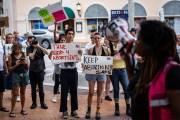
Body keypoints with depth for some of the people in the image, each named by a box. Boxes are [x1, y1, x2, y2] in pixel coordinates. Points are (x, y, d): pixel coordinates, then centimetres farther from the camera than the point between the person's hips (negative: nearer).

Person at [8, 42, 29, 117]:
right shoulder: (11, 56, -2)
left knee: (23, 93, 10)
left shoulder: (24, 54, 3)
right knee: (15, 94, -2)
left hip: (24, 74, 2)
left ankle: (22, 109, 21)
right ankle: (12, 110, 7)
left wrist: (25, 63, -14)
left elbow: (27, 67, 7)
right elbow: (10, 69, -3)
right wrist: (16, 65, -18)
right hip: (15, 75, -2)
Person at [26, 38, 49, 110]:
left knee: (41, 87, 4)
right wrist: (35, 49, -14)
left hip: (40, 70, 0)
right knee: (33, 88, 8)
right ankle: (34, 103, 18)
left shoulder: (40, 48, -1)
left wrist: (39, 46, -21)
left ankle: (42, 103, 12)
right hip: (32, 71, 0)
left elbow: (47, 52, -17)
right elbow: (32, 57, -16)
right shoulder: (29, 49, -3)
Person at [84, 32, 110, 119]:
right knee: (91, 92, 2)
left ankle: (98, 112, 17)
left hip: (102, 72, 1)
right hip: (92, 72, -1)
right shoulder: (90, 50, 0)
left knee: (99, 93, 7)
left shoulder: (105, 49, 2)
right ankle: (89, 110, 20)